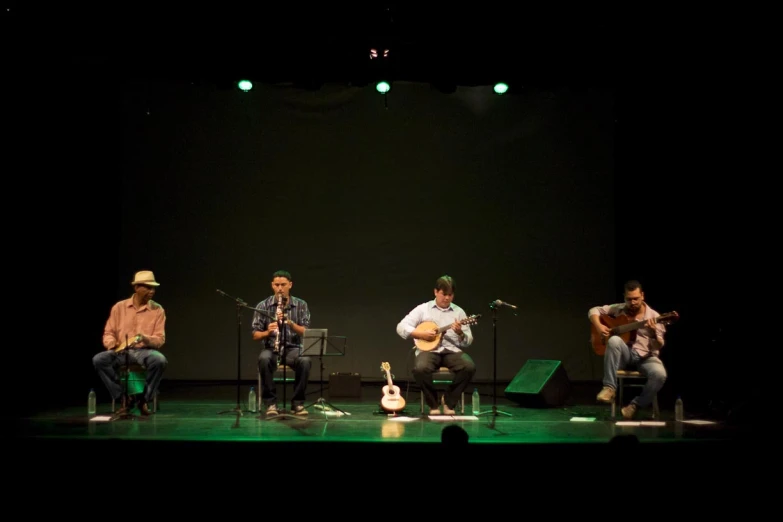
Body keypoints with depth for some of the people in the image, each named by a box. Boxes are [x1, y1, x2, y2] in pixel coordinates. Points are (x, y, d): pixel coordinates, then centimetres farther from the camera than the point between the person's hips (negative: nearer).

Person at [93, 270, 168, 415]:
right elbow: (108, 332, 7)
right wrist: (112, 344, -16)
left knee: (160, 360, -35)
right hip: (121, 351, 1)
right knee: (99, 359, -28)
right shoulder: (119, 307, 5)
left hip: (145, 351, -1)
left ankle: (144, 399, -13)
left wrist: (146, 339, -24)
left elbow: (160, 340, -3)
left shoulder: (158, 310, 1)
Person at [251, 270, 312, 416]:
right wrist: (267, 332, -23)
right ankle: (270, 403, -23)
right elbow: (255, 335, -1)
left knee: (305, 361, -34)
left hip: (293, 348, 0)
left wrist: (289, 322, -24)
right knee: (264, 359, -36)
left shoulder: (301, 305, 3)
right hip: (271, 348, 0)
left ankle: (297, 403, -17)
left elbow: (305, 332, -6)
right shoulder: (262, 306, 1)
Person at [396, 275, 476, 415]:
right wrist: (421, 333, -12)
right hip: (429, 350, -2)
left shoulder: (459, 312, 11)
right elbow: (401, 327, 1)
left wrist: (460, 333, -15)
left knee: (469, 367, -29)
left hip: (452, 351, 2)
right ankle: (433, 404, -9)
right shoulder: (423, 309, 7)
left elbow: (468, 342, 7)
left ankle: (449, 402, -7)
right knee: (420, 368, -35)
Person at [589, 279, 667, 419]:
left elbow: (658, 347, -9)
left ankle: (636, 404, -11)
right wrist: (599, 327, -8)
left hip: (645, 357, -1)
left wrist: (653, 333, -31)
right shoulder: (619, 309, 6)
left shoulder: (653, 316, -3)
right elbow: (593, 311, 11)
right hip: (624, 356, 1)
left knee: (660, 375, -34)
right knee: (614, 340, -34)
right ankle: (609, 388, -29)